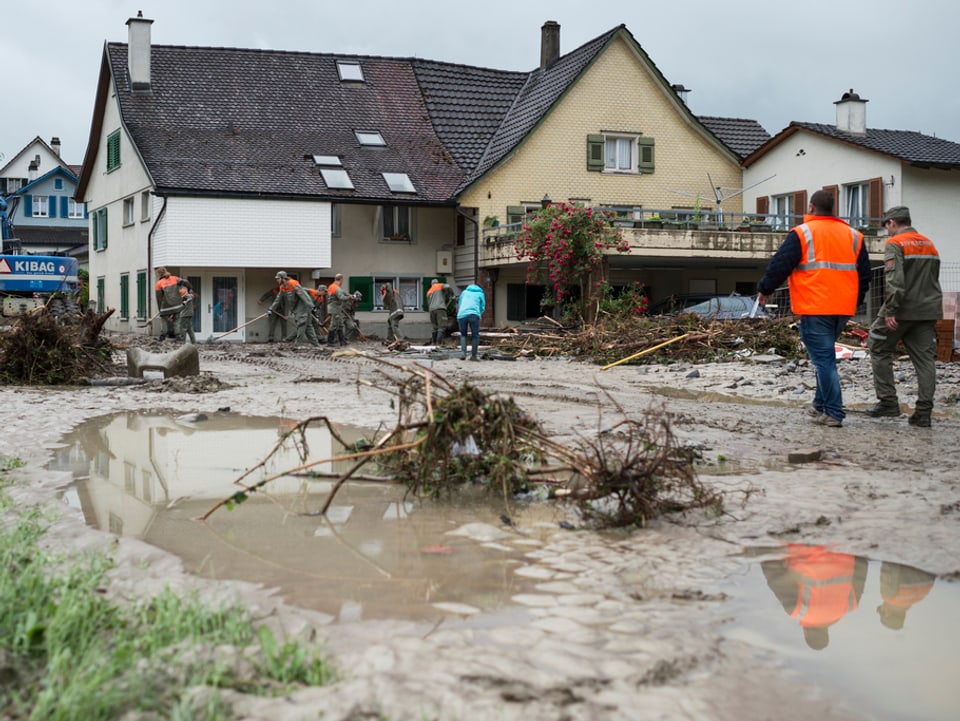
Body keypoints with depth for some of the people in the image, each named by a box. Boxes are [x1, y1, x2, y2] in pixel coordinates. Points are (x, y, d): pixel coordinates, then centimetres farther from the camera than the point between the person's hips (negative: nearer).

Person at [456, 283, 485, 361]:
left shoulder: (464, 292, 26)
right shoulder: (480, 293, 20)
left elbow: (459, 305, 32)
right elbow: (482, 307, 19)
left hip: (462, 315, 2)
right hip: (474, 315, -2)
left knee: (463, 334, 16)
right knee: (475, 335, 8)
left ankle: (463, 352, -1)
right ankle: (473, 355, 5)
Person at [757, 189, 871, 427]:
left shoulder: (802, 233, -5)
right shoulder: (853, 236, 14)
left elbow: (780, 265, -7)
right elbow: (864, 274, 19)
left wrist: (765, 289, 8)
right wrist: (855, 301, 30)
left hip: (815, 309, -6)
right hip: (843, 309, 6)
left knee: (823, 358, -4)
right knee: (825, 356, 19)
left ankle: (833, 413, -7)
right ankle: (820, 406, 24)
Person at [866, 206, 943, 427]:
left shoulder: (895, 244, -8)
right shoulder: (929, 245, 16)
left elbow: (895, 280, -20)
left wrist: (890, 311, -22)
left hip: (902, 310, -7)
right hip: (928, 311, 7)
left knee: (879, 350, 9)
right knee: (925, 359, 3)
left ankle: (887, 401, 6)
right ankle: (924, 412, 1)